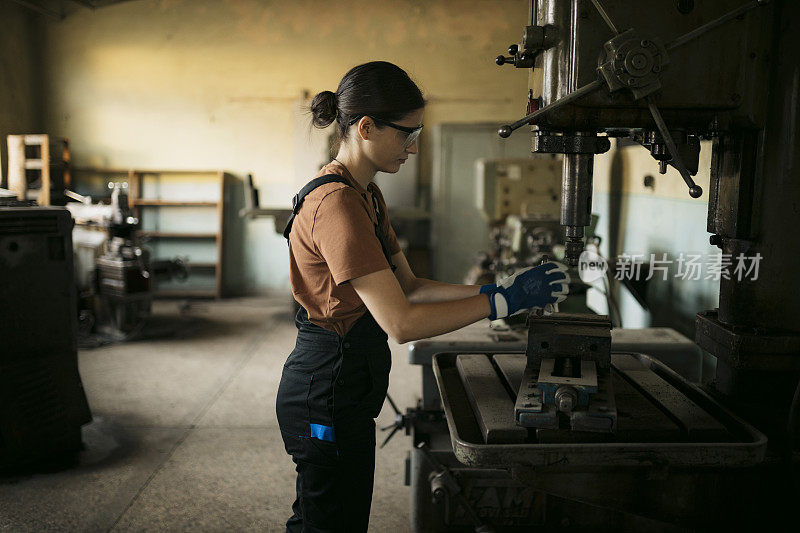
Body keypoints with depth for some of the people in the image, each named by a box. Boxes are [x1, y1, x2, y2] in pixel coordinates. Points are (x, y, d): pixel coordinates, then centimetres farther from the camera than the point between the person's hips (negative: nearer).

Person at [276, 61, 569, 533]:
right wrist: (503, 301, -21)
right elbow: (401, 322, -27)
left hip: (346, 385, 9)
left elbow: (409, 286, 10)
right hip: (328, 392, -9)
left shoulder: (366, 197, 10)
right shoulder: (337, 203, -23)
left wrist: (493, 290, 0)